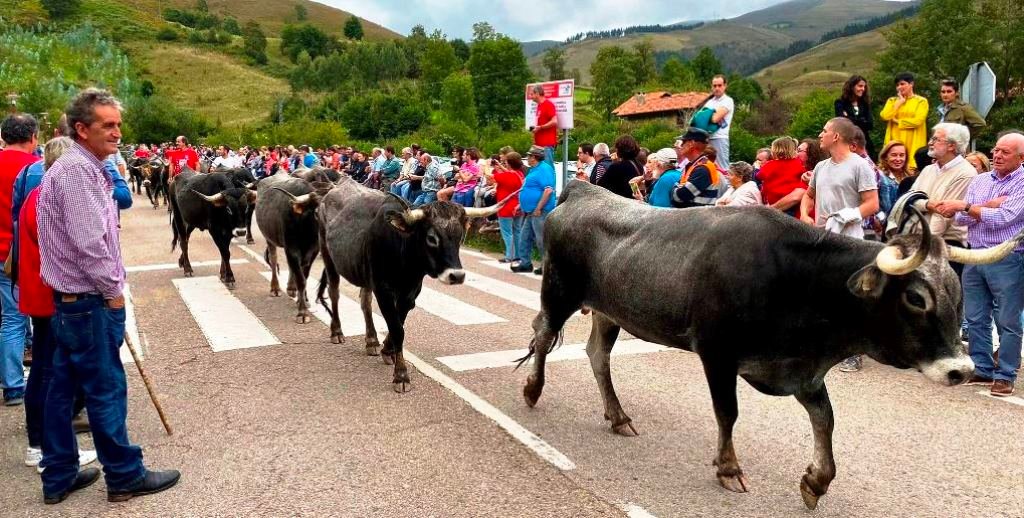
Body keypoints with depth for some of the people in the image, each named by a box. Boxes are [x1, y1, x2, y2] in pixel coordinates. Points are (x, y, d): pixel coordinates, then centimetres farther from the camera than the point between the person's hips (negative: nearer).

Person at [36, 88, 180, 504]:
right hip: (90, 301, -10)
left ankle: (59, 476, 25)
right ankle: (125, 476, 13)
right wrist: (113, 290, -13)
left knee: (64, 387, 14)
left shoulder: (85, 167, 14)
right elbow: (87, 242, -24)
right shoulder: (76, 169, -18)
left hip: (72, 299, 10)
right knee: (107, 389, 1)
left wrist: (108, 286, 15)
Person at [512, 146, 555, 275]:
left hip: (539, 212, -11)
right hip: (531, 212, 11)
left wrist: (538, 208, -24)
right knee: (525, 238, 14)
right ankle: (525, 263, 23)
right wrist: (522, 205, 24)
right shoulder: (534, 169, 18)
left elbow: (549, 190, -24)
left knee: (541, 240, -6)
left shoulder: (544, 169, -15)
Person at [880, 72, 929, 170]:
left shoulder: (921, 101, 5)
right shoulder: (892, 101, 16)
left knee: (911, 169, -10)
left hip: (912, 144, -3)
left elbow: (918, 121, -9)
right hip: (895, 144, 3)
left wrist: (897, 121, -2)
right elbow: (885, 116, -1)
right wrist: (899, 102, 2)